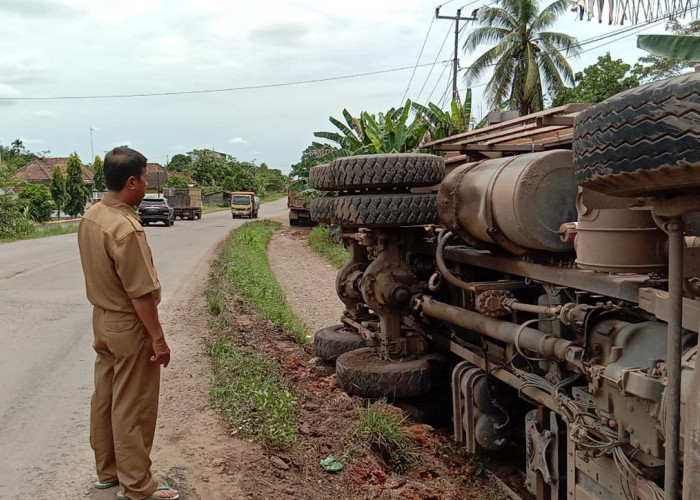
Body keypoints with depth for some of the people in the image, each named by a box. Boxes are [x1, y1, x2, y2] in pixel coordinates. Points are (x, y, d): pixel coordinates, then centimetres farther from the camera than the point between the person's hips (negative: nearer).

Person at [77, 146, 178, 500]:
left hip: (102, 319, 9)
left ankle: (107, 471, 34)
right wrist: (158, 338, -17)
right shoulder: (126, 228, -27)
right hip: (129, 326, -9)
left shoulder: (91, 216, 2)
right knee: (133, 409, 2)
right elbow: (141, 293, -24)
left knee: (104, 398, 18)